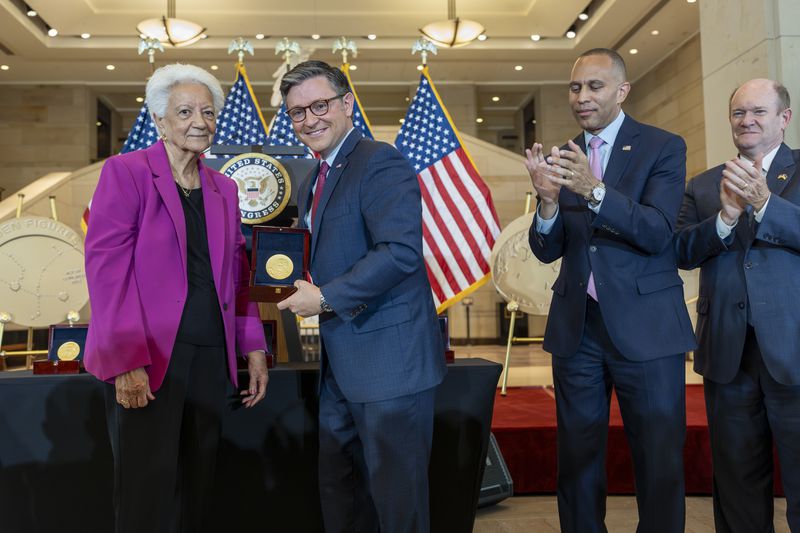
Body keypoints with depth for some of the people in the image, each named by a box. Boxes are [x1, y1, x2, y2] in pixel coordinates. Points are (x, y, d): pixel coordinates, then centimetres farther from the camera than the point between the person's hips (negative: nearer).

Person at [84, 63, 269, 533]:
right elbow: (106, 267, -10)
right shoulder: (126, 172, -3)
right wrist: (128, 359, -17)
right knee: (148, 493, 1)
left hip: (210, 356, 5)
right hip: (146, 359, -5)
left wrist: (254, 347, 9)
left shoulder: (224, 190, 14)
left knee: (196, 488, 13)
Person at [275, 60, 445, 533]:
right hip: (342, 367, 9)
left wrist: (325, 298, -20)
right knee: (338, 489, 20)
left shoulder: (380, 163, -13)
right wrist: (298, 287, 2)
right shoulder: (314, 184, 16)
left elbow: (401, 250, -25)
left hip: (390, 361, -9)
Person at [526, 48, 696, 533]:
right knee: (577, 458, 13)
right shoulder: (560, 158, 9)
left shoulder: (663, 148, -2)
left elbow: (658, 233, -16)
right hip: (577, 328, 4)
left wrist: (594, 190, -30)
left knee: (660, 461, 5)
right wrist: (549, 199, -17)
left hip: (644, 326, -3)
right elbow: (547, 251, 3)